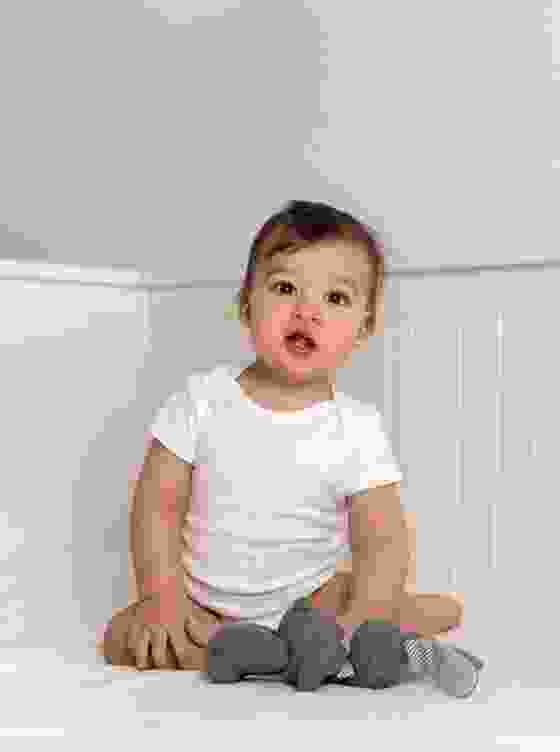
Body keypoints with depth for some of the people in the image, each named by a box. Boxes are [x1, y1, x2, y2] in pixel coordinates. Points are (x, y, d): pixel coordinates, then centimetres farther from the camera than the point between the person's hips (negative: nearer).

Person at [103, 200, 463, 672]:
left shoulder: (357, 430, -9)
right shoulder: (202, 399, -7)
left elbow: (383, 542, -13)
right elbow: (158, 507, -6)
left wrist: (358, 623, -30)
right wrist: (162, 598, -18)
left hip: (305, 599, -1)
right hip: (203, 604, 2)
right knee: (124, 638, -25)